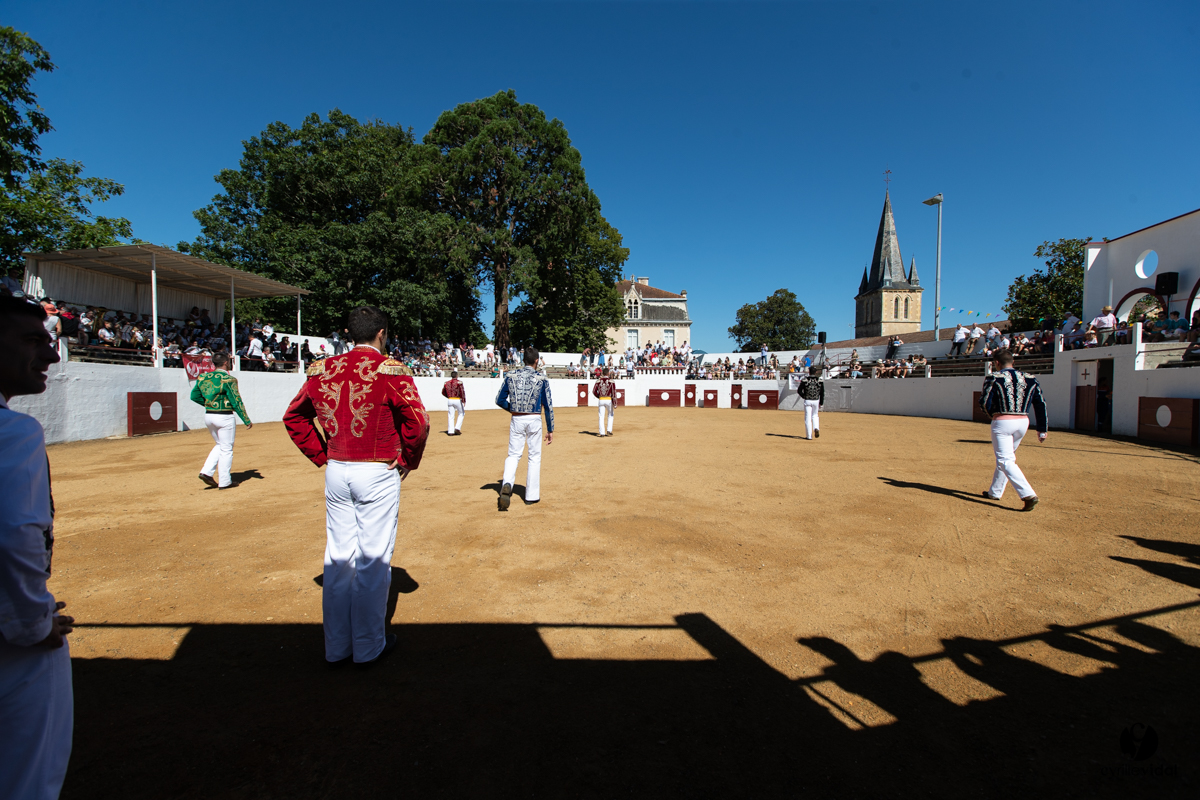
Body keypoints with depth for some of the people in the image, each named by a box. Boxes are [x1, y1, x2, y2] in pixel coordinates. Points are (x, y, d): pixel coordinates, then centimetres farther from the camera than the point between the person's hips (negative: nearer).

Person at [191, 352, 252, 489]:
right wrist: (247, 420, -9)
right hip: (225, 417, -7)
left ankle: (206, 472, 11)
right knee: (226, 449, 3)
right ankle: (224, 482, 8)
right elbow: (236, 401, -13)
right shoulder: (228, 379, -13)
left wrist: (209, 403, 17)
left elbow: (194, 396, 8)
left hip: (208, 416, 7)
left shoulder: (203, 377, 5)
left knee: (220, 445, 24)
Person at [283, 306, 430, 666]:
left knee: (337, 558, 15)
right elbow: (418, 421, -19)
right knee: (373, 561, 6)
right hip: (378, 474, -5)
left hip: (336, 472, 6)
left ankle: (336, 646, 28)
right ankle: (369, 646, 21)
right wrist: (408, 461, -4)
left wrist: (322, 456, 14)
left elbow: (294, 416, 13)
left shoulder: (322, 369, 5)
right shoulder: (389, 370, -12)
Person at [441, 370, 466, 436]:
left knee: (450, 416, 6)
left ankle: (450, 431, 2)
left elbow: (443, 392, 15)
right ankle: (457, 428, 1)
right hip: (458, 400, -4)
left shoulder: (446, 383, 8)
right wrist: (464, 400, -17)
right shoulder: (459, 382, -8)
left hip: (450, 400, 4)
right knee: (461, 414, 13)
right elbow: (462, 391, -18)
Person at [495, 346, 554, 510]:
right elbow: (548, 406, -3)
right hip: (534, 420, -1)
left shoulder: (510, 375, 1)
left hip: (516, 420, 2)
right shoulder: (541, 379, -4)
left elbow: (499, 400, 4)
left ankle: (507, 484, -16)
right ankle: (531, 496, 16)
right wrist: (550, 429, 4)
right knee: (534, 456, 11)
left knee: (513, 455, 11)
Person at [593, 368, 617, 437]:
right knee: (610, 415, 16)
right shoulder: (611, 381, -6)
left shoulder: (598, 381, 3)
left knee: (601, 417, 6)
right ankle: (609, 430, 8)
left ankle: (602, 433, 3)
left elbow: (594, 391, 4)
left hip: (601, 400, 2)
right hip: (609, 400, -2)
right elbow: (614, 392, -12)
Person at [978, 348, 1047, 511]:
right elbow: (1041, 404, 5)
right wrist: (1042, 430, 9)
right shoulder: (1029, 379, 8)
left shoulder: (994, 378, -6)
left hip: (1002, 422, -6)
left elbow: (984, 403, -10)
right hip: (1023, 422, 6)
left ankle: (1028, 494, -20)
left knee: (1005, 460, -5)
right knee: (1007, 457, 19)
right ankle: (995, 492, 29)